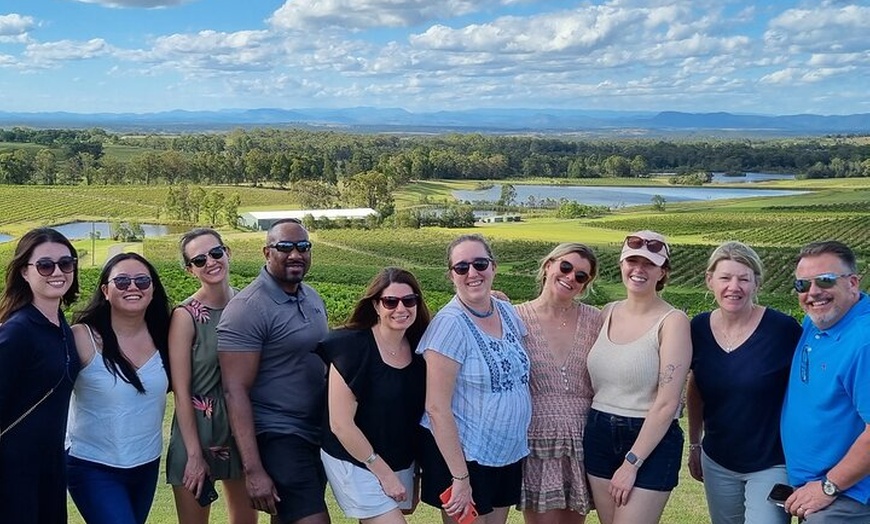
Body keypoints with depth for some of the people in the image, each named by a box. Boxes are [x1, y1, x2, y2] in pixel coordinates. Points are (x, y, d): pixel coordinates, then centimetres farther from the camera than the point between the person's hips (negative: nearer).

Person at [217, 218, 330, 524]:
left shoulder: (312, 298, 8)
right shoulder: (247, 309, -16)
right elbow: (235, 392, -18)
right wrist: (253, 470, -22)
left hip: (316, 433, 8)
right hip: (276, 438, -7)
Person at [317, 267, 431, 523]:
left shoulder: (418, 348, -2)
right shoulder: (352, 347, -20)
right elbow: (340, 424, -19)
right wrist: (384, 473, -14)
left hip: (402, 463, 6)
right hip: (355, 462, -6)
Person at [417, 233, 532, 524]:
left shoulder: (507, 312, 2)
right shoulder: (451, 324, -19)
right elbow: (437, 408, -21)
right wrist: (460, 477, -21)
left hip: (509, 454, 7)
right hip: (462, 456, -7)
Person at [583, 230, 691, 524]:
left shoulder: (672, 321, -11)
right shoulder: (608, 313, 6)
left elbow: (666, 404, -15)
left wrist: (631, 462, -15)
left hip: (651, 443, -5)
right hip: (599, 437, 5)